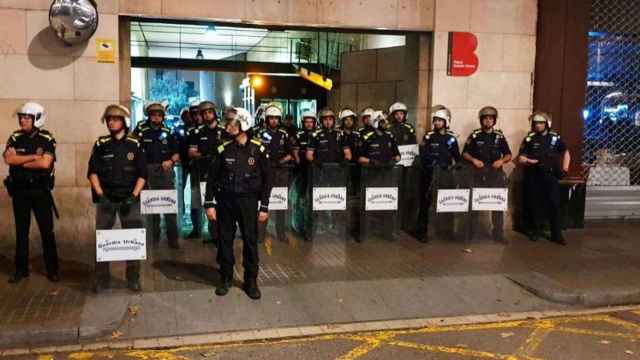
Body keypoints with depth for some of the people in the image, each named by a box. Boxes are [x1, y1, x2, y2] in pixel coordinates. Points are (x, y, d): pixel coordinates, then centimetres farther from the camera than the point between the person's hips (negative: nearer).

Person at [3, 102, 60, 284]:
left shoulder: (46, 139, -6)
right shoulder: (15, 138, 3)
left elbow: (45, 163, -21)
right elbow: (8, 159, -12)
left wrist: (20, 161, -11)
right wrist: (34, 156, -16)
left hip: (40, 191, -3)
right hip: (19, 191, 3)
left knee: (47, 231, 2)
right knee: (21, 232, 11)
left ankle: (52, 269, 10)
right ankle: (21, 269, 20)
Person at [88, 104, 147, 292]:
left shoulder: (135, 145, 2)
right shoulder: (101, 144, 5)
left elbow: (142, 175, 2)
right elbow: (92, 172, 4)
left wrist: (133, 197, -9)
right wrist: (100, 195, -7)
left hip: (129, 198, -1)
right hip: (106, 198, 1)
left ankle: (133, 278, 10)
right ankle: (101, 278, 12)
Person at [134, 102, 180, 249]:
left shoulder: (168, 132, 8)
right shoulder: (141, 131, 1)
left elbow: (176, 153, 12)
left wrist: (171, 161, -7)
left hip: (166, 171, 1)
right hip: (148, 171, -1)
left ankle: (173, 238, 2)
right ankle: (154, 237, 17)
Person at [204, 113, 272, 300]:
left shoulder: (258, 149, -4)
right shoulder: (224, 149, -1)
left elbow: (267, 179, 0)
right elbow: (212, 177, 4)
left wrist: (264, 207, -2)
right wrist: (209, 204, -2)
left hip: (248, 200, -1)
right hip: (225, 200, 1)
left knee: (250, 240, 4)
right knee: (225, 240, 8)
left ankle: (251, 281, 17)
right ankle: (225, 278, 23)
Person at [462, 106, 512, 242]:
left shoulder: (499, 136, 8)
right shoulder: (475, 135, 3)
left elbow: (508, 155, 11)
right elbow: (465, 153, 6)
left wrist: (501, 160, -9)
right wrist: (473, 160, -12)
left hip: (496, 174, 1)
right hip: (478, 174, -1)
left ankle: (498, 234, 8)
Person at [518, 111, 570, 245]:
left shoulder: (555, 137, 5)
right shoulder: (529, 139, 1)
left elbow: (566, 152, 19)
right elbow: (520, 159, -1)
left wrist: (565, 167, 6)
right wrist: (530, 161, -21)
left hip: (550, 175, 0)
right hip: (533, 176, 0)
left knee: (554, 204, -3)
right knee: (535, 204, 6)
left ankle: (556, 234, 2)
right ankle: (535, 231, 20)